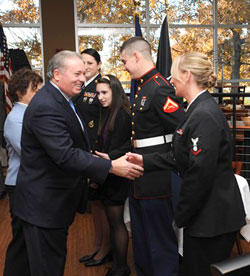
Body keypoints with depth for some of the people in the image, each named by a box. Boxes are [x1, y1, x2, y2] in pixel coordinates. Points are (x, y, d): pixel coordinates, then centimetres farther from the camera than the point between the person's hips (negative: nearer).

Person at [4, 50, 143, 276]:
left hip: (54, 200, 10)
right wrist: (110, 166, -29)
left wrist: (93, 160, 10)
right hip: (44, 204, -10)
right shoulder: (45, 107, -24)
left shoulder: (61, 100, 10)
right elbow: (66, 155, -31)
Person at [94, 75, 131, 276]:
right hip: (107, 176, 8)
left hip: (116, 175, -8)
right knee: (113, 221, 14)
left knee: (116, 222, 1)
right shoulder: (107, 114, 12)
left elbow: (126, 147, -17)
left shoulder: (123, 115, -15)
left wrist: (109, 158, -31)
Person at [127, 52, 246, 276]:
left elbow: (200, 172, -25)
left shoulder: (205, 115, -23)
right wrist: (145, 160, 7)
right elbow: (181, 156, 11)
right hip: (202, 210, 9)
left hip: (212, 215, -9)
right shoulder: (198, 110, 9)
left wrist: (181, 214, -14)